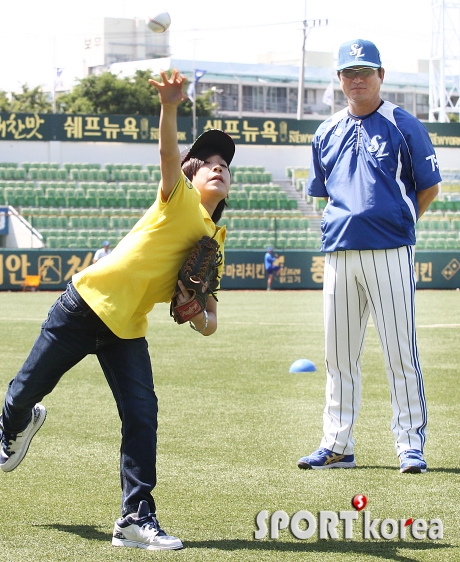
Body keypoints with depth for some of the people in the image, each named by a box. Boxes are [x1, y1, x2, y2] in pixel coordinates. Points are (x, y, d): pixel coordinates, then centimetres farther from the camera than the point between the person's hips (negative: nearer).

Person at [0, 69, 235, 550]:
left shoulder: (214, 244, 11)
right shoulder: (180, 200, -6)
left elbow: (209, 322, 13)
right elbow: (168, 153, -28)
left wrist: (199, 317, -12)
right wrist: (169, 107, -47)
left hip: (127, 330, 5)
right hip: (85, 305, -5)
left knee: (142, 415, -10)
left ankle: (136, 518, -7)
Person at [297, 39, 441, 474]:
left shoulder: (404, 126, 1)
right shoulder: (327, 133, 15)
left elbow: (429, 187, 3)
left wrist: (396, 225, 4)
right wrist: (345, 223, 11)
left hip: (389, 254, -5)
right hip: (338, 254, 5)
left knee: (400, 352, -5)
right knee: (338, 354, 8)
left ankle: (411, 445, 1)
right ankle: (337, 446, 15)